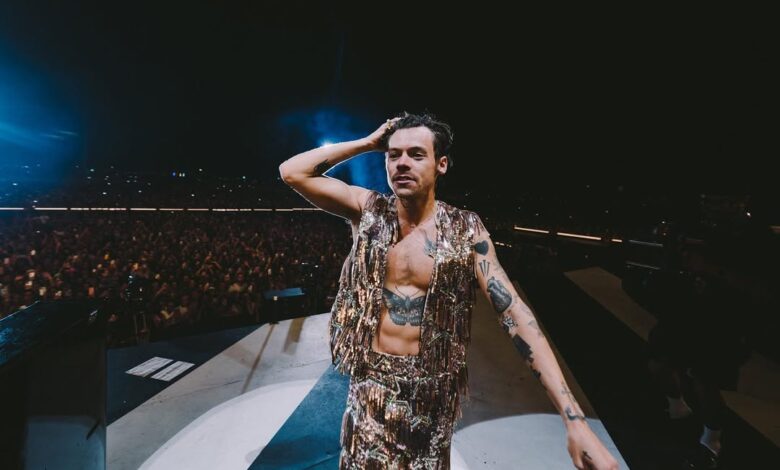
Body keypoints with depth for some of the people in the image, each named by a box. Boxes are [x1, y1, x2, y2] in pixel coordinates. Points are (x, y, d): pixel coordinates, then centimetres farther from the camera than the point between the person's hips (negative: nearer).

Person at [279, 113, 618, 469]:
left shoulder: (465, 230, -11)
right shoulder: (368, 210, -6)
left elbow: (513, 310, -15)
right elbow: (292, 172, -7)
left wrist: (573, 417, -21)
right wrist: (368, 143, -11)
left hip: (432, 386, 0)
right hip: (370, 380, 1)